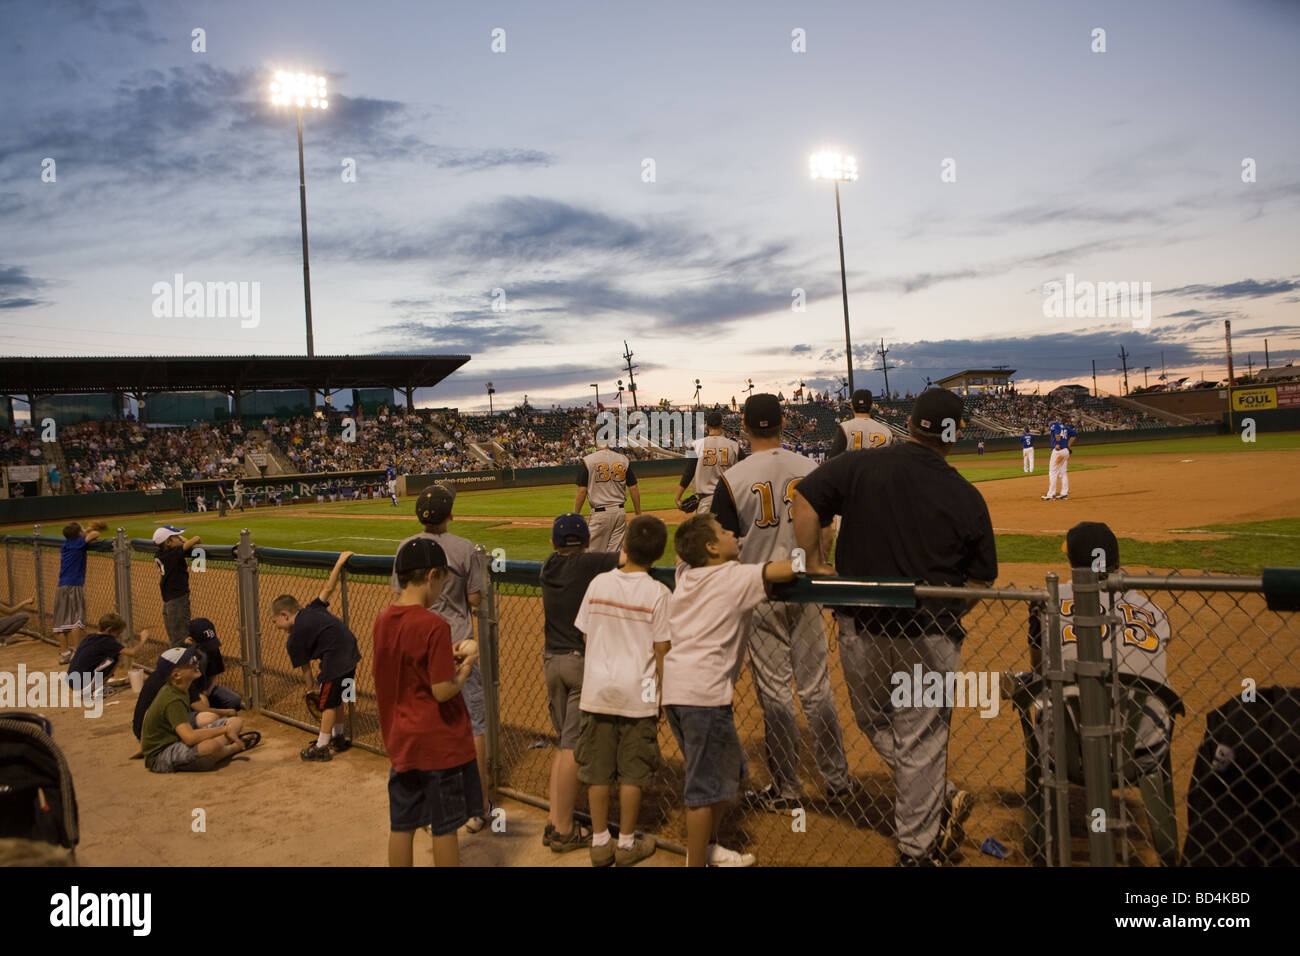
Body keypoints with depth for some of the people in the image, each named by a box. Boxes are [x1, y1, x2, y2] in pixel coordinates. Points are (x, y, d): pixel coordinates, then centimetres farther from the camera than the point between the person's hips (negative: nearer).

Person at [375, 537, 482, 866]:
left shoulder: (383, 620, 1)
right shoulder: (434, 625, -22)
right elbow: (443, 691, -22)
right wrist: (465, 666, -5)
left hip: (401, 739, 6)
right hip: (440, 742, -6)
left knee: (401, 824, 14)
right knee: (445, 826, 8)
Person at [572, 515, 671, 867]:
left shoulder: (598, 583, -2)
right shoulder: (658, 593, -10)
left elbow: (587, 636, 4)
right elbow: (662, 652, -7)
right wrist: (662, 696, 5)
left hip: (597, 692, 2)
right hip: (638, 695, -2)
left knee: (598, 771, 11)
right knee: (633, 773, 9)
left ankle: (600, 842, 20)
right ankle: (627, 844, 19)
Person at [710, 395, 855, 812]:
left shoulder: (733, 480, -9)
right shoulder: (809, 469, 0)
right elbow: (823, 532, 4)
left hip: (760, 593, -3)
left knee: (775, 692, 5)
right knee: (816, 687, 12)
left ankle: (785, 789, 14)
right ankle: (838, 780, 21)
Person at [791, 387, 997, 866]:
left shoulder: (860, 466, -6)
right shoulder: (967, 498, -5)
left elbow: (805, 499, -9)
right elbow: (981, 579, 2)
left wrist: (814, 564, 1)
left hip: (861, 632, 0)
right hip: (930, 642, 0)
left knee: (875, 721, 24)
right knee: (921, 741, 12)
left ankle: (941, 798, 20)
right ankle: (917, 849, 24)